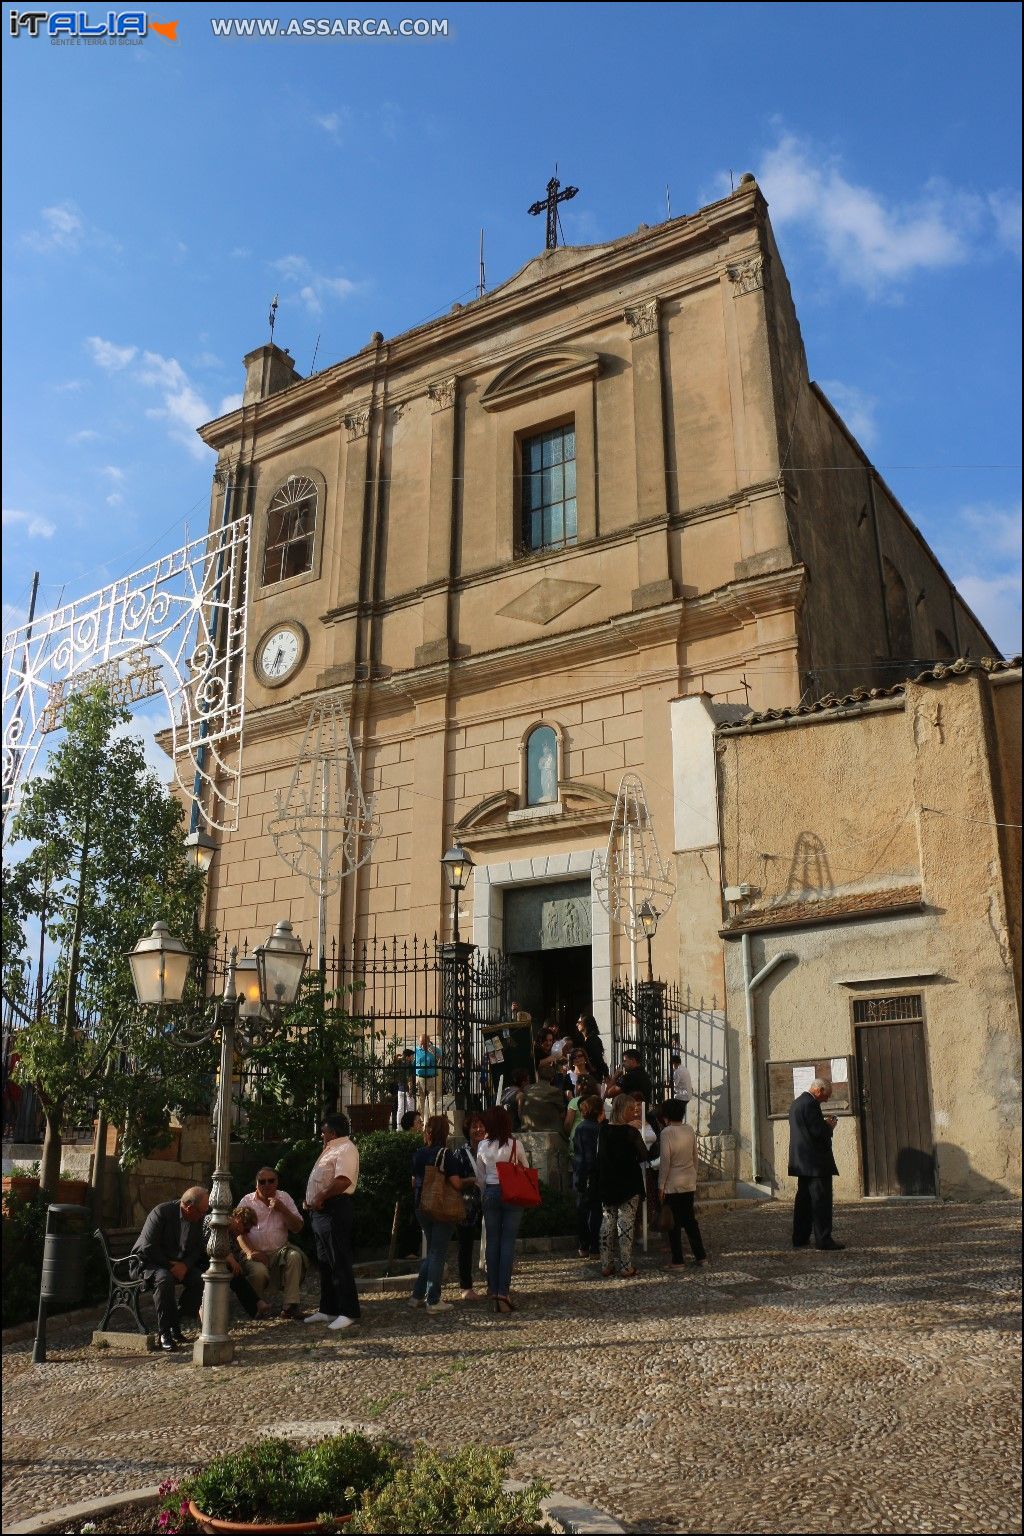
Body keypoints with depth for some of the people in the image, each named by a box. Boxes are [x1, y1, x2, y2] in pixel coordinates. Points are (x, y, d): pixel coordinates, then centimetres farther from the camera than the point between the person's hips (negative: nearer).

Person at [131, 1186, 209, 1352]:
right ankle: (164, 1332, -25)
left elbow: (197, 1248, 5)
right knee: (164, 1279, -36)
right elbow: (148, 1248, -22)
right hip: (151, 1261, -6)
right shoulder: (161, 1212, -22)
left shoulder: (198, 1219, -2)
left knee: (199, 1279, -20)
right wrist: (169, 1265, -22)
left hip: (180, 1264, 6)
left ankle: (176, 1323, -4)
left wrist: (185, 1265, -14)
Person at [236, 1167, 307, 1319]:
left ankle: (289, 1305, -25)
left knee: (294, 1256, -30)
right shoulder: (247, 1201, 7)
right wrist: (250, 1252, -17)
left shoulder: (284, 1198, 10)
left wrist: (282, 1210, -11)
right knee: (259, 1271, -33)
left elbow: (298, 1228, 3)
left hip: (280, 1251, 1)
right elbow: (240, 1232, 0)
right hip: (256, 1253, -1)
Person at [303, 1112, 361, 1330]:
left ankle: (348, 1312, -2)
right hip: (320, 1211, 11)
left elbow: (343, 1181, -28)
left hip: (334, 1210, -11)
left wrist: (320, 1198, -21)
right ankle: (328, 1309, 24)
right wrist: (310, 1200, 11)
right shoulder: (330, 1149, 20)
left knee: (339, 1263, -7)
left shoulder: (346, 1150, -13)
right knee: (325, 1263, 15)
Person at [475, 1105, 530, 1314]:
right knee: (508, 1242, -1)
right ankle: (503, 1291, -7)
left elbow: (480, 1176, 7)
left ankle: (493, 1288, 20)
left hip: (490, 1193, 2)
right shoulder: (516, 1145, -9)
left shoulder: (483, 1146, -2)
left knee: (492, 1240, 13)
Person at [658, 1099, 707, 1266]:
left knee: (674, 1222, 4)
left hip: (672, 1184, -5)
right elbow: (695, 1156, 9)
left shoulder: (667, 1132, -15)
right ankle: (700, 1255, 17)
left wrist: (661, 1186, -8)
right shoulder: (690, 1129, 1)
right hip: (689, 1183, 6)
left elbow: (665, 1161, -15)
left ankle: (677, 1260, 8)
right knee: (690, 1219, 16)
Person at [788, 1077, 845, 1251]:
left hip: (802, 1162, 10)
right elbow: (819, 1132, -22)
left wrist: (824, 1123, 15)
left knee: (803, 1200, 13)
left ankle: (800, 1238, 17)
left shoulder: (796, 1103, 14)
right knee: (821, 1200, -5)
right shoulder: (811, 1104, -18)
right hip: (816, 1161, -10)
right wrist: (829, 1125, -3)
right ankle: (823, 1239, -3)